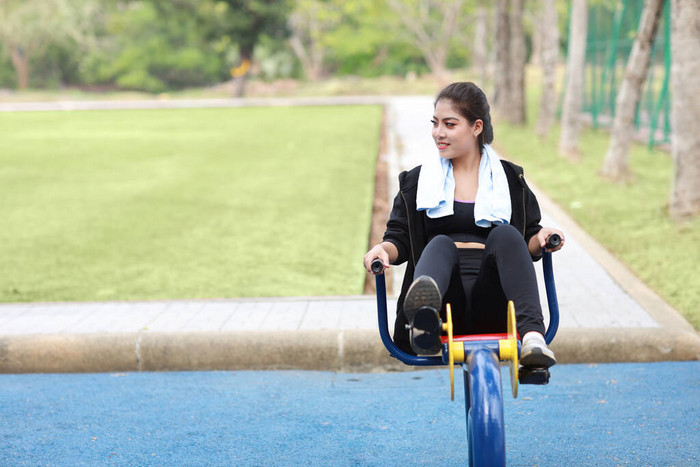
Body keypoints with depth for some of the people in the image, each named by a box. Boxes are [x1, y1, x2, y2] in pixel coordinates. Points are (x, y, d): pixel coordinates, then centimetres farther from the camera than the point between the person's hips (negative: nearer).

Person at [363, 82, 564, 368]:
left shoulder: (509, 178, 18)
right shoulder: (417, 181, 18)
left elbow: (527, 244, 17)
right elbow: (399, 238, 12)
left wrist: (540, 239, -6)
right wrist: (384, 248, -11)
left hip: (492, 303, 0)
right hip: (447, 303, 0)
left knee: (504, 234, -25)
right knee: (440, 244, -29)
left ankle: (532, 336, -45)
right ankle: (424, 318, -66)